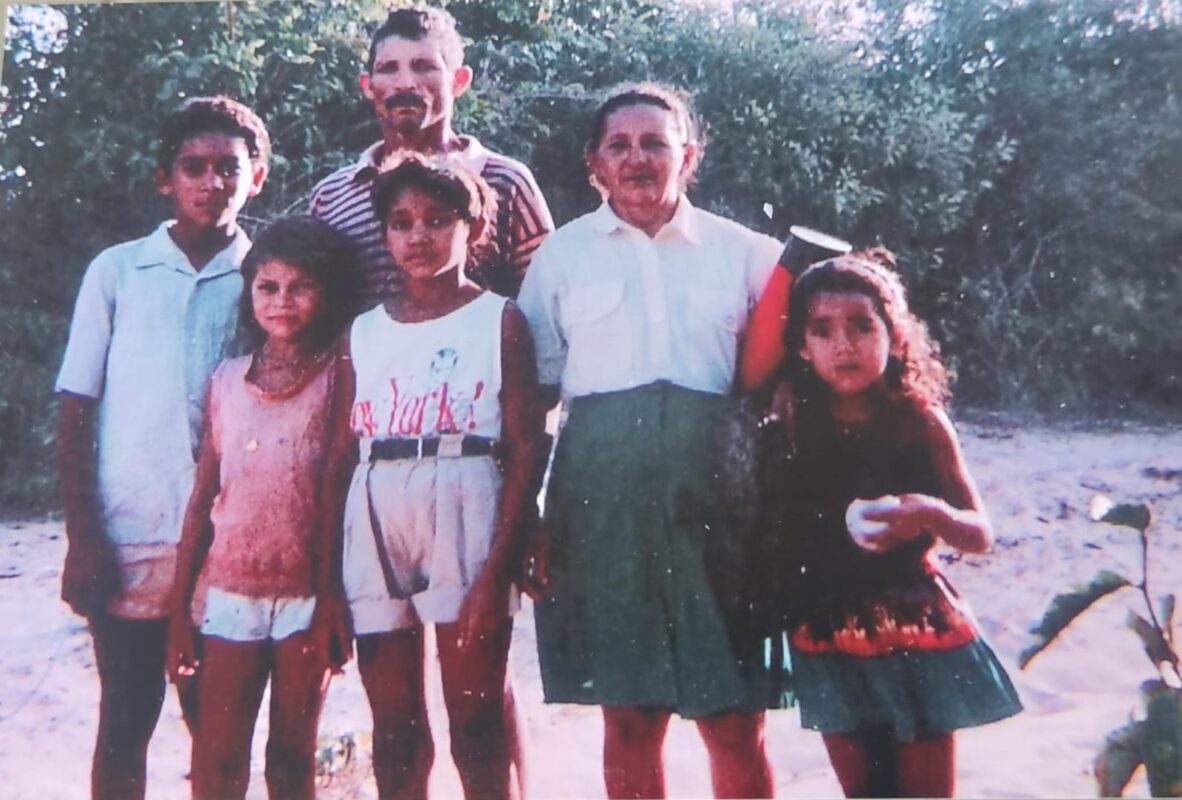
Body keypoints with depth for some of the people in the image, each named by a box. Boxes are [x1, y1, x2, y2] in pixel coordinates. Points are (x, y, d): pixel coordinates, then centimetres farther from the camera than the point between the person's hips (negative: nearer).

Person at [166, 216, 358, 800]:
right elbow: (203, 496, 8)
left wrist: (330, 598, -11)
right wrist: (180, 606, 6)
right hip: (229, 592, 2)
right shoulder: (226, 380, 7)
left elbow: (337, 490, -6)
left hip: (306, 594, -2)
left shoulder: (337, 376, -1)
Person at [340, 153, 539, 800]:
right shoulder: (363, 332, 14)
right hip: (374, 516, 4)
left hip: (466, 511, -4)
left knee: (477, 727, 1)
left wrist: (499, 565, -14)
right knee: (393, 732, 9)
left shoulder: (498, 320, 3)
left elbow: (525, 449, -4)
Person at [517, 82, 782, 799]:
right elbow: (534, 393, 8)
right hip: (603, 504, 0)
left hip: (716, 498, 0)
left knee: (737, 724, 2)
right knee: (630, 719, 7)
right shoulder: (562, 255, 9)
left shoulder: (746, 253, 9)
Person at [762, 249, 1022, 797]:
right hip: (832, 645, 2)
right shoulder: (793, 427, -4)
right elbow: (775, 531, 3)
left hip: (918, 636, -1)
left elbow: (980, 535, -5)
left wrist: (930, 514, -23)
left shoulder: (921, 422, -7)